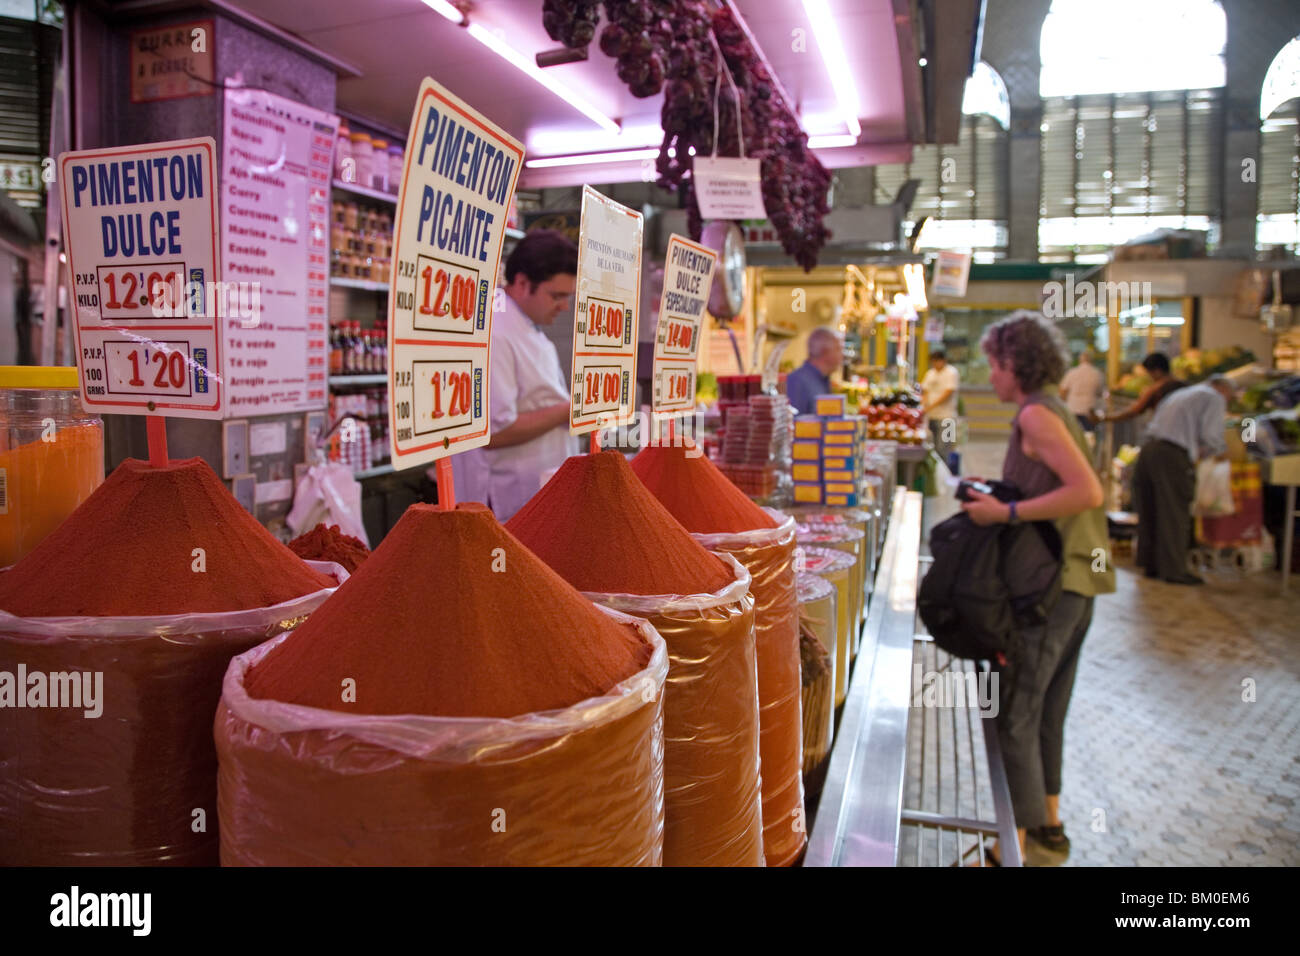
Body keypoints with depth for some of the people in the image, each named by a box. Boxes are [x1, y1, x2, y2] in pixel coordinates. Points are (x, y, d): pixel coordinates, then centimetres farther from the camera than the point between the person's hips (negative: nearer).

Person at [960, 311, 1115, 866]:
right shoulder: (1057, 412, 15)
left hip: (1049, 584, -10)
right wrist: (997, 497, 11)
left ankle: (1019, 840, 6)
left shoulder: (1036, 414, -15)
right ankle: (1048, 824, 32)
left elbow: (1088, 491, -25)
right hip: (1075, 581, 10)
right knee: (1046, 709, 19)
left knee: (1014, 715, -3)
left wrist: (1007, 513, -22)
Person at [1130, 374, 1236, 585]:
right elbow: (1210, 434, -6)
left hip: (1149, 448, 8)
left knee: (1150, 512, 13)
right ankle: (1174, 570, 0)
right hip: (1172, 455, -8)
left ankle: (1150, 564, 20)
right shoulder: (1214, 398, 6)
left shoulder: (1181, 394, 31)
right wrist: (1221, 451, 15)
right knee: (1174, 514, -3)